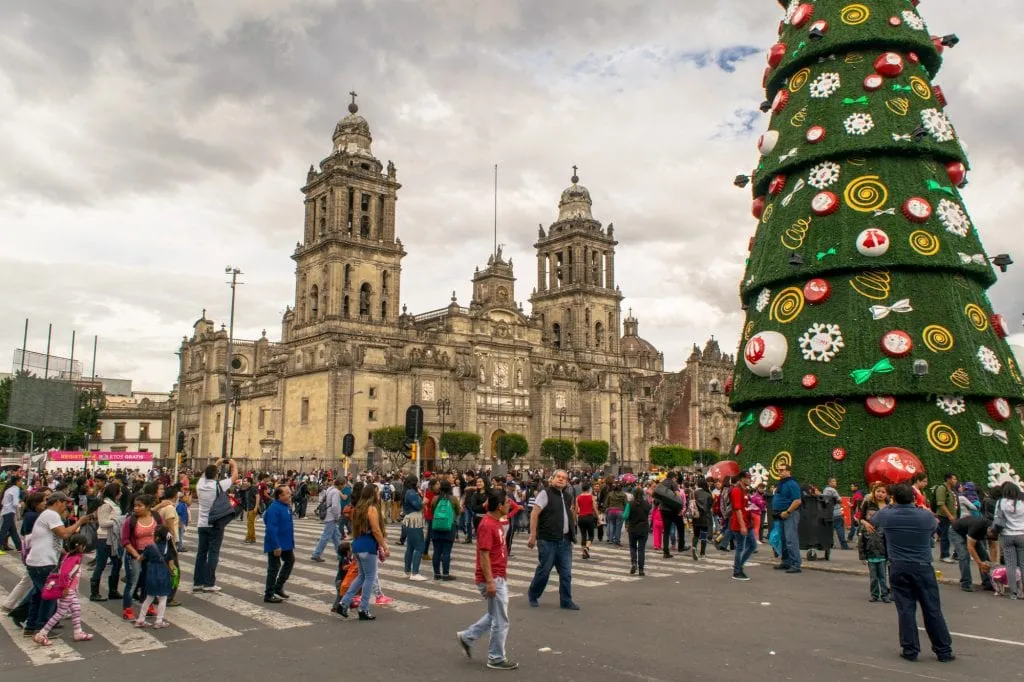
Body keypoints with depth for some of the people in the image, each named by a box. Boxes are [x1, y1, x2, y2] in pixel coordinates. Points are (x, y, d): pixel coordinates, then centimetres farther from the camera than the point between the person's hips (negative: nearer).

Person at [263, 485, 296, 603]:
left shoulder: (286, 506, 6)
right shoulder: (274, 508, -24)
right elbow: (271, 529, -28)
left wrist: (291, 543, 17)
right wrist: (276, 546, -28)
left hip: (286, 543, 10)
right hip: (276, 545, -10)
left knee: (290, 561, 19)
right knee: (274, 568, 0)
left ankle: (278, 587, 31)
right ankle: (269, 595, 12)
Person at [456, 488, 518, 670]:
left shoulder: (495, 522, 9)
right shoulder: (487, 525, -21)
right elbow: (484, 555, -23)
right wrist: (490, 582, -23)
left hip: (498, 578, 10)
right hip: (493, 579, -10)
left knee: (495, 615, 21)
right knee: (500, 621, 2)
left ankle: (467, 637, 30)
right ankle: (497, 658, 16)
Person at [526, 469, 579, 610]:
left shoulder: (568, 497, 14)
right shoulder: (545, 494, -8)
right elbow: (534, 514, -12)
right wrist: (533, 536, -16)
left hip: (565, 540, 6)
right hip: (548, 540, -6)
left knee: (566, 572, 7)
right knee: (544, 570, 2)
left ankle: (566, 601, 16)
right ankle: (532, 595, 23)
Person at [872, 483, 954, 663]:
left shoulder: (886, 515, -6)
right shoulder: (926, 516, -6)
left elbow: (873, 522, 17)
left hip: (898, 569, 0)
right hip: (923, 568, 0)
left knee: (905, 609, 6)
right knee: (932, 610, 7)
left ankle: (910, 650, 10)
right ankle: (944, 651, 16)